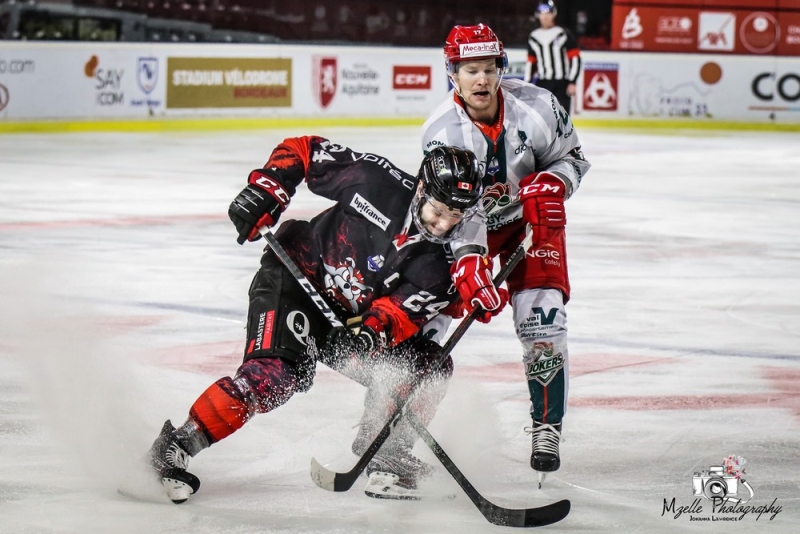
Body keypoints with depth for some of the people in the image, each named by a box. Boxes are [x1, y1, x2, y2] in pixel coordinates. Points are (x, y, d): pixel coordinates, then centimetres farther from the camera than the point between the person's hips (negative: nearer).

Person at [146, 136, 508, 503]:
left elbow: (401, 312, -21)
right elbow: (302, 149, -7)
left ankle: (384, 456, 5)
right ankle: (176, 445, -22)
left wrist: (374, 331, -42)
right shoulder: (378, 181, -18)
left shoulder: (440, 264, -11)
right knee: (274, 376, -28)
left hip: (354, 319, 5)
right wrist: (265, 189, -19)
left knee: (428, 365, -9)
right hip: (294, 280, -5)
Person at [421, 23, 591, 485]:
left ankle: (547, 428, -2)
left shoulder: (535, 106, -20)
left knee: (542, 320, -14)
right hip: (466, 228, 0)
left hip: (530, 220, 0)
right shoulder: (442, 133, -24)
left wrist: (551, 184, -25)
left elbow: (571, 157, -3)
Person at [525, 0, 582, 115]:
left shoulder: (564, 34, -5)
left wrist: (572, 82, -11)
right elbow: (531, 62, 15)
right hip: (542, 84, 3)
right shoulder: (533, 37, 8)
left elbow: (575, 59, -5)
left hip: (562, 84, -3)